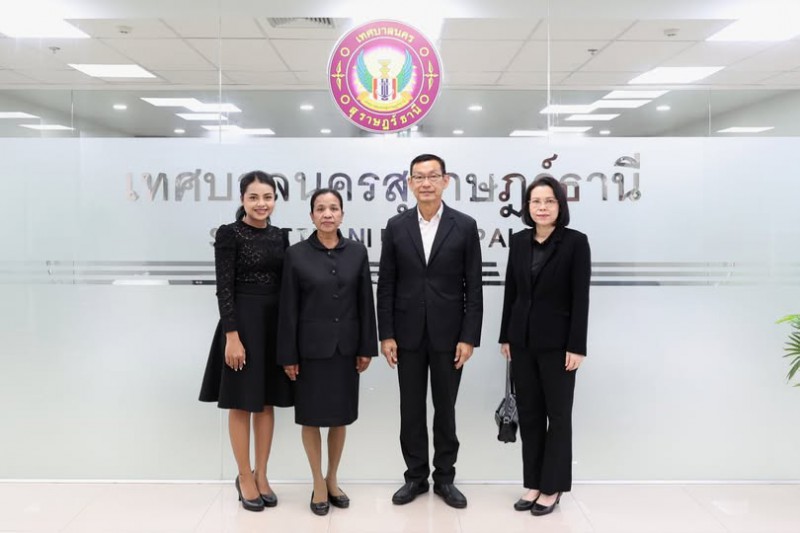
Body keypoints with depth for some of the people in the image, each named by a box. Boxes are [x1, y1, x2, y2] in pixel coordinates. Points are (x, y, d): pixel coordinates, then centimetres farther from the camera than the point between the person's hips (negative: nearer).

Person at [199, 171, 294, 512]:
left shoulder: (280, 236, 9)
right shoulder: (229, 234, -8)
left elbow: (285, 284, 11)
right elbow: (224, 288, -13)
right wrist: (232, 336, -18)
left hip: (276, 323, 6)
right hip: (242, 322, -6)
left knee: (266, 403, 12)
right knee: (241, 404, 5)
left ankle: (261, 476, 24)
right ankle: (245, 478, 19)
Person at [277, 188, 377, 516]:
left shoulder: (357, 252, 2)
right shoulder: (296, 254, -5)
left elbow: (365, 302, 3)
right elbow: (288, 308, -5)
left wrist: (366, 347, 0)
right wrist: (288, 355, -7)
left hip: (345, 346, 2)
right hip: (311, 347, -2)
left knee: (340, 415, 12)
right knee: (311, 416, 7)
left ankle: (333, 480, 29)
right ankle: (318, 484, 23)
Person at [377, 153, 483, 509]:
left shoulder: (465, 226, -2)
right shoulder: (396, 226, 2)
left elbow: (473, 287, -3)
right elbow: (386, 286, 3)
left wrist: (469, 337, -8)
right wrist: (386, 335, -2)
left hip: (448, 334, -1)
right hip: (408, 334, 2)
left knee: (445, 409, 10)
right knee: (411, 409, 10)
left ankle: (445, 478, 25)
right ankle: (415, 476, 25)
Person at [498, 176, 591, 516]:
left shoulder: (576, 242, -7)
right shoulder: (519, 241, 6)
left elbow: (581, 297, -10)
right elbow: (511, 292, 9)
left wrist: (577, 346, -14)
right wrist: (505, 336, 8)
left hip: (557, 341, -4)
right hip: (523, 340, 5)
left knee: (558, 414, 7)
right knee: (529, 413, 10)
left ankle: (552, 487, 17)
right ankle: (533, 483, 21)